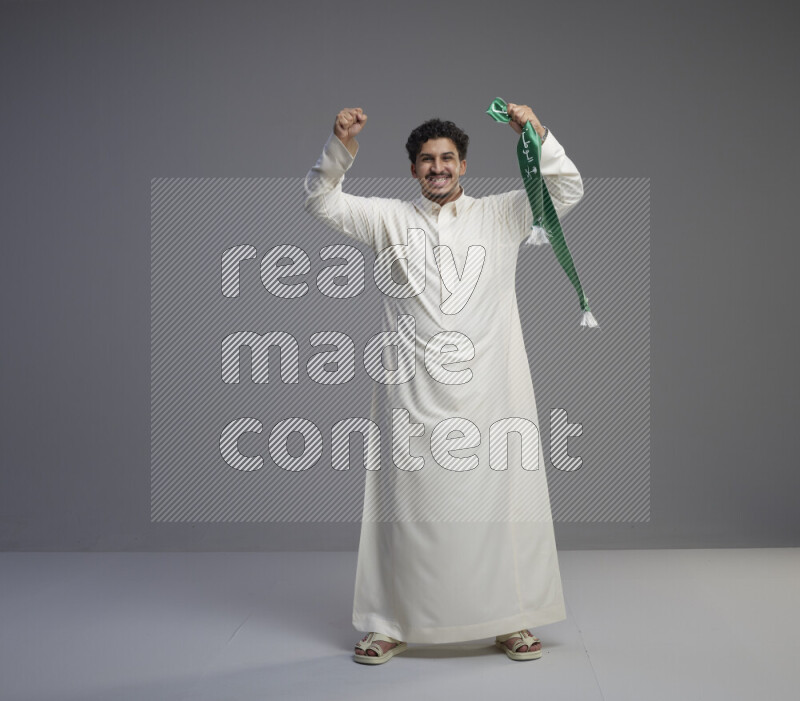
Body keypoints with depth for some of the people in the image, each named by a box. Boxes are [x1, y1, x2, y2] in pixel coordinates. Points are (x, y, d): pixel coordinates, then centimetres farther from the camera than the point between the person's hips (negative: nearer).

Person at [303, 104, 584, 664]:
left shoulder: (500, 215, 11)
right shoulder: (389, 219, 11)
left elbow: (568, 191, 4)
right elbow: (321, 202, 6)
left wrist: (537, 134, -11)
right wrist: (340, 148, -10)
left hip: (488, 390, 0)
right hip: (412, 392, 0)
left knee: (498, 502, 3)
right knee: (407, 505, 3)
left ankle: (510, 622, 16)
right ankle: (390, 627, 14)